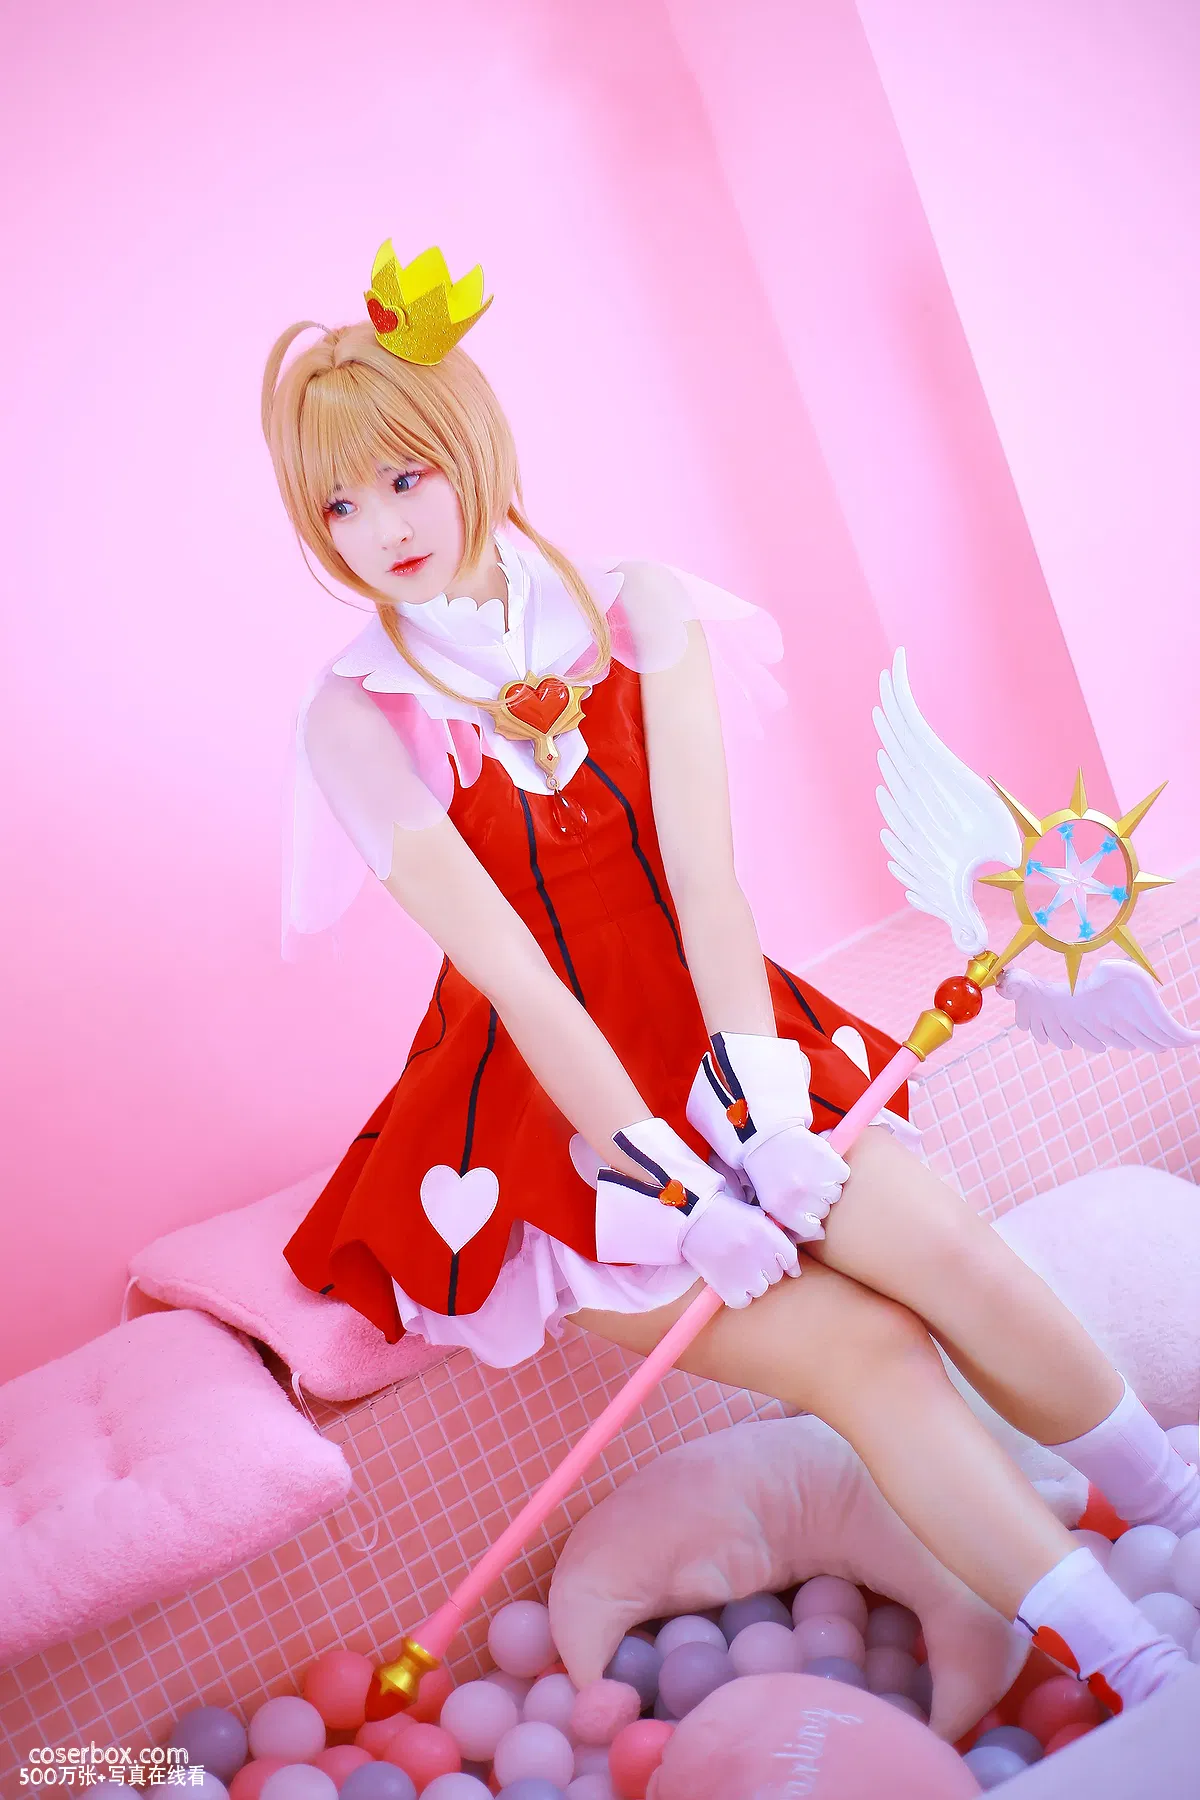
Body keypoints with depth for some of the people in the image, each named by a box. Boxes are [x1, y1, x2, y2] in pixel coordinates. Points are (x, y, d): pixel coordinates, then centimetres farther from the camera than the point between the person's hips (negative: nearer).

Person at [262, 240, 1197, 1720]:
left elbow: (702, 877, -10)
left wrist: (765, 1109, -19)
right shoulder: (360, 718, -10)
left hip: (708, 1041, 3)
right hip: (552, 1110, -3)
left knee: (952, 1257, -19)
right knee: (867, 1353, -18)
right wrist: (673, 1182, -19)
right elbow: (511, 974, -16)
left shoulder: (637, 615, -2)